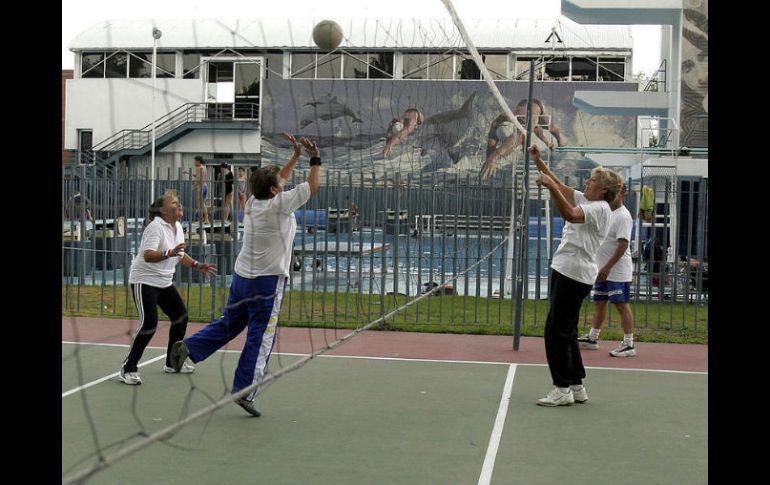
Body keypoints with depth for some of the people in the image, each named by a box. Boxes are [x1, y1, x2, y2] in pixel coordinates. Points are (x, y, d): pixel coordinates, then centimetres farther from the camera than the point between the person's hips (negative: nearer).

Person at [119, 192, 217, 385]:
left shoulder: (178, 227, 7)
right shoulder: (156, 227, -19)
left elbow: (180, 254, 23)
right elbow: (148, 255, -32)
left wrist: (197, 265, 12)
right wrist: (168, 253, -47)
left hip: (165, 282, 9)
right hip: (144, 281, -9)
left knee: (181, 317, 10)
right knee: (149, 323, -19)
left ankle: (173, 363, 26)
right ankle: (128, 369, -9)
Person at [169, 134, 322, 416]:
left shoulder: (253, 202, 5)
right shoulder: (278, 205, -15)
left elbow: (277, 180, 23)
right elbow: (313, 187, -8)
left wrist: (296, 155, 23)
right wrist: (315, 158, 3)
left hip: (241, 277, 8)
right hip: (267, 282, -7)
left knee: (228, 324, 21)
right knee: (260, 340, 0)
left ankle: (189, 347, 8)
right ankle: (244, 391, 2)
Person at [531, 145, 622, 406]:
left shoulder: (600, 208, -12)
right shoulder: (584, 199, 15)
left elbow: (570, 215, -30)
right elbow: (559, 184, 19)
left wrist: (550, 186, -33)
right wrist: (538, 161, 10)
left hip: (574, 274, -10)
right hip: (564, 271, 10)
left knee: (556, 331, -9)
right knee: (565, 332, 13)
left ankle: (563, 389, -5)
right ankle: (576, 386, 20)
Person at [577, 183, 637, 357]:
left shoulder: (623, 216, -15)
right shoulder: (608, 213, 14)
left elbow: (623, 244, -23)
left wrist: (608, 267, -26)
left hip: (618, 271, -9)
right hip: (603, 270, 9)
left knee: (622, 305, -5)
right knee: (599, 303, 15)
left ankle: (628, 345, -1)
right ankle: (592, 338, 25)